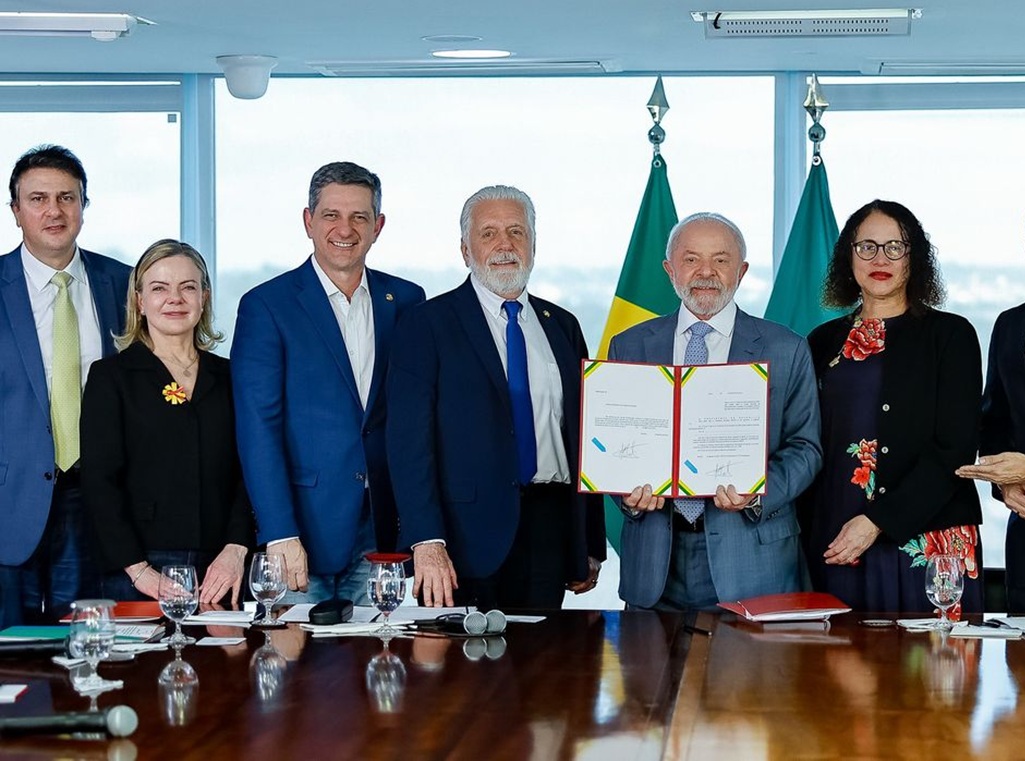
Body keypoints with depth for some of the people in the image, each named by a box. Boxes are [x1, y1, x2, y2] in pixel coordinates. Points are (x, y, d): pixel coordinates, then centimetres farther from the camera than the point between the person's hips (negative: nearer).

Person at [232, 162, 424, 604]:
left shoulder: (406, 302, 10)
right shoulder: (266, 306, -1)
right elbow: (257, 429, -7)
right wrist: (280, 535, -15)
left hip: (382, 532, 3)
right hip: (305, 528, -3)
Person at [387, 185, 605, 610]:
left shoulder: (562, 327, 15)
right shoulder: (427, 326, -1)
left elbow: (583, 437, 16)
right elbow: (409, 441, -9)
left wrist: (592, 547, 13)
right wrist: (427, 543, -19)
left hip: (549, 530, 4)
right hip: (467, 535, -4)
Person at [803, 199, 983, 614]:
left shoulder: (949, 335, 2)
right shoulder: (824, 342, 14)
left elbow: (956, 447, -6)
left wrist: (878, 522, -14)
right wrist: (805, 531, 2)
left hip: (926, 539, -3)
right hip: (835, 546, 3)